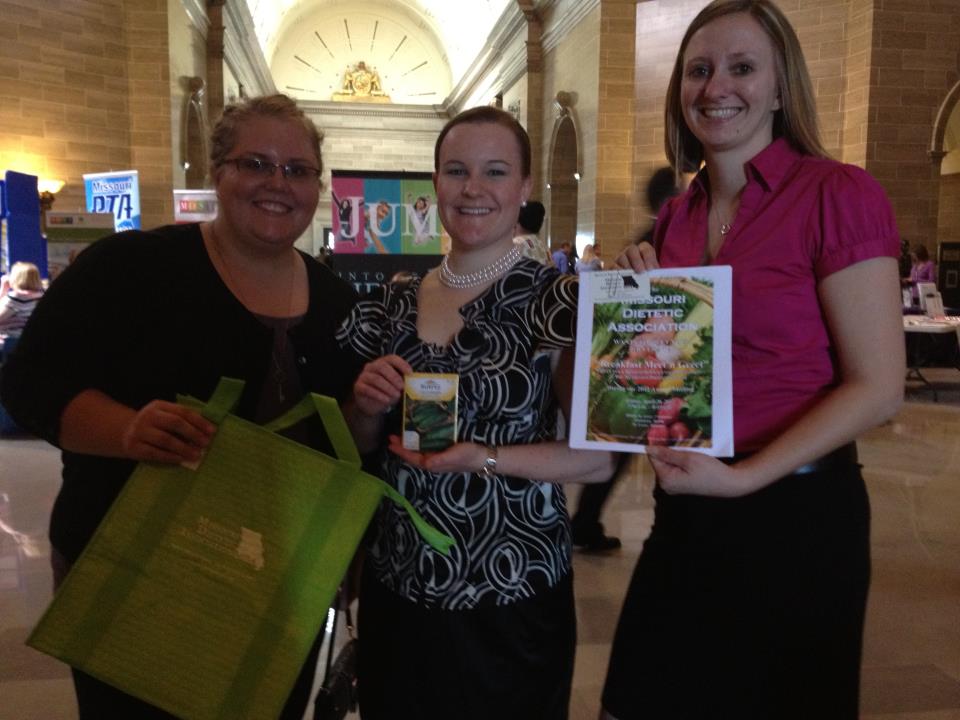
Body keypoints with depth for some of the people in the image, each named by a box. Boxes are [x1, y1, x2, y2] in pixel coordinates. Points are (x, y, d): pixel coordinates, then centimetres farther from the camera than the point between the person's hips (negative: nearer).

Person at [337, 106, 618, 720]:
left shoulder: (558, 298, -11)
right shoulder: (394, 305, 3)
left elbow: (600, 457, -13)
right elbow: (358, 446, 10)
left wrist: (485, 458, -24)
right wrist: (367, 405, -10)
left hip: (513, 600, -4)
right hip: (397, 590, 4)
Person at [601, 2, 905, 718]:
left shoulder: (838, 195, -11)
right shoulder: (676, 217, 6)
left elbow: (877, 387, -14)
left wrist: (742, 478, -20)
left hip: (796, 512, -5)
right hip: (686, 508, 6)